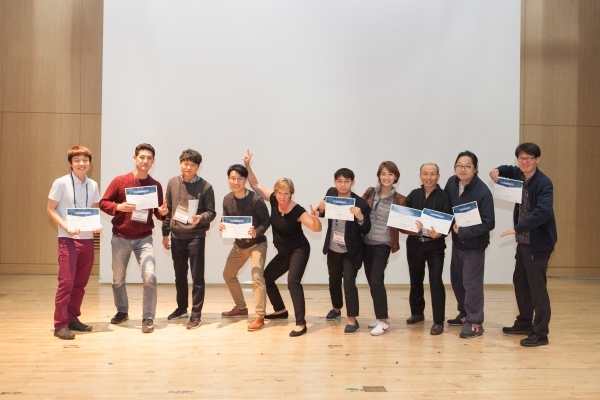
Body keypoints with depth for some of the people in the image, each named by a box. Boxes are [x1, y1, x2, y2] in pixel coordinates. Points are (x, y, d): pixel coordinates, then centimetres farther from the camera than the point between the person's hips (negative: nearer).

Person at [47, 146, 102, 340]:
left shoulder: (93, 185, 8)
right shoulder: (61, 183, -6)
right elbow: (50, 209, -5)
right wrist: (66, 227, -17)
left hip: (88, 239, 5)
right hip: (68, 239, -5)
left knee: (80, 283, 10)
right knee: (66, 282, -8)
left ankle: (73, 319, 22)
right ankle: (60, 324, 0)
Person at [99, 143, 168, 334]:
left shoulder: (156, 186, 2)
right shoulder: (120, 181, -3)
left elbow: (158, 213, 9)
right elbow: (103, 203, -1)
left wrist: (162, 212, -14)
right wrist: (119, 207, -19)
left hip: (144, 239, 0)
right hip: (120, 238, 0)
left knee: (149, 277, -14)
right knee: (118, 279, 12)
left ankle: (148, 318, -1)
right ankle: (122, 311, 36)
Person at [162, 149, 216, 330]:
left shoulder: (205, 187, -6)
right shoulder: (172, 183, 5)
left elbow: (211, 213, -4)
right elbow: (168, 210, 11)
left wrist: (200, 218, -25)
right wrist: (165, 233, 11)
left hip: (196, 237, -4)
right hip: (176, 236, 4)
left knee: (197, 277, -1)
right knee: (180, 275, 17)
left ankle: (196, 314, 7)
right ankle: (182, 308, 33)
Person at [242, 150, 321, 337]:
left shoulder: (297, 211, -25)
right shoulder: (273, 200, -9)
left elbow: (316, 228, -31)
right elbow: (255, 185, 1)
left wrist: (315, 218, -53)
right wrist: (247, 165, -9)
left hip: (299, 250, -8)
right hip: (284, 252, 8)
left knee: (293, 281, -26)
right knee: (266, 277, 15)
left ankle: (301, 323, -23)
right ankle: (280, 310, 35)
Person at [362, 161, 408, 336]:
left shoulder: (399, 200, -4)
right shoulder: (370, 192, 5)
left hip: (383, 244, -4)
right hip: (366, 242, 4)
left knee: (376, 281, -12)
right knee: (372, 281, 11)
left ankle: (384, 322, -3)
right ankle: (380, 316, 26)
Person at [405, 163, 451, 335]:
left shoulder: (444, 196, -6)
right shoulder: (413, 195, 5)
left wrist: (440, 233, -29)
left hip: (435, 245, -4)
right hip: (414, 243, 4)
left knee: (436, 281, -8)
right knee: (415, 279, 15)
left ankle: (438, 321, 1)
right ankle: (417, 312, 34)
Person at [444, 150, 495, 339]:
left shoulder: (483, 192, -21)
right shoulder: (451, 182, -4)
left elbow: (489, 223, -21)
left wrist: (464, 232, -24)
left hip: (474, 244, -6)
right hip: (456, 241, 7)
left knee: (471, 283, -2)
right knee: (456, 280, 17)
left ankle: (475, 323, 11)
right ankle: (465, 314, 35)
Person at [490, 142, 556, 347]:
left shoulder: (543, 183, -18)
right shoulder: (520, 175, 7)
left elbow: (543, 212, -32)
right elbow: (510, 170, 31)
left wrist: (517, 228, -34)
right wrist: (498, 170, 8)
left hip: (538, 242, -9)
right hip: (523, 241, 9)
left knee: (536, 286, -5)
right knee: (520, 281, 18)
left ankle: (540, 333, 4)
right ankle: (524, 323, 32)